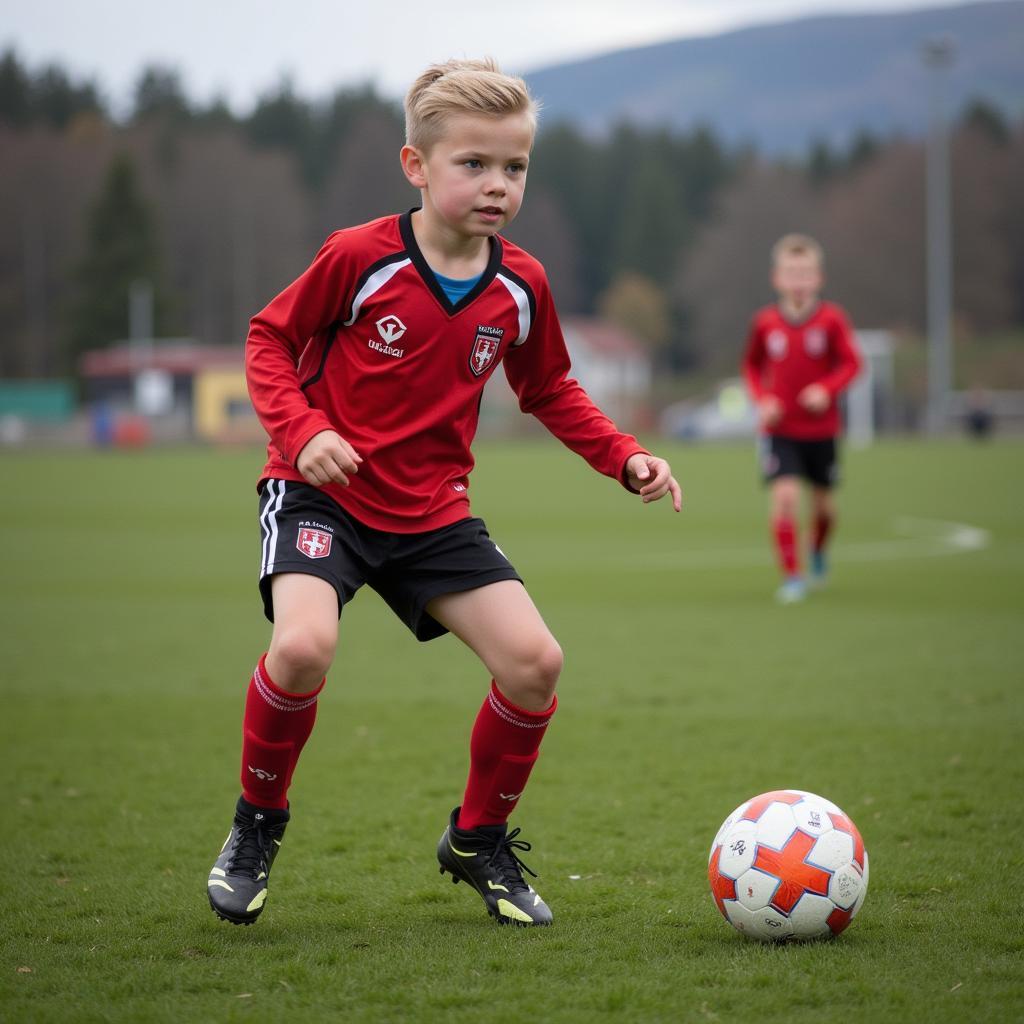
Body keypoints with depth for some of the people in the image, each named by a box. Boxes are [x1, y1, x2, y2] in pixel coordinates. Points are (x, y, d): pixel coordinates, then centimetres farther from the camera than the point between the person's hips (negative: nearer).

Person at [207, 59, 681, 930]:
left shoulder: (521, 287, -1)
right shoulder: (359, 259, -14)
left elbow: (549, 391, 15)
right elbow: (270, 340, -3)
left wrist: (626, 459, 3)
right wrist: (302, 430, -20)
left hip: (433, 513, 5)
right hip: (323, 494, -4)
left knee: (535, 661, -9)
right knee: (305, 645, -30)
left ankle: (479, 840, 16)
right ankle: (257, 825, -2)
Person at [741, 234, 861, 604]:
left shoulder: (831, 319, -9)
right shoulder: (765, 322, -3)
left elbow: (851, 363, -8)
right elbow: (752, 365, 11)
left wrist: (826, 389, -25)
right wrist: (761, 399, -5)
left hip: (821, 429, 0)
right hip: (779, 430, 0)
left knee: (823, 503, 12)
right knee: (784, 495, -17)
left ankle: (819, 551, 45)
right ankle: (791, 577, -8)